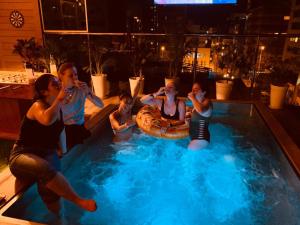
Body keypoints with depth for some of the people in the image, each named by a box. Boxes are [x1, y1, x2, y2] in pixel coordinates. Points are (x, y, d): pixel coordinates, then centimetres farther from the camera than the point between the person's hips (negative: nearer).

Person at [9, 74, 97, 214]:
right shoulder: (38, 106, -13)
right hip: (23, 155, -6)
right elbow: (47, 120, -38)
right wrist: (60, 100, -25)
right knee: (45, 169, -39)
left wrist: (64, 152, 19)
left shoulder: (58, 108, 8)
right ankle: (79, 201, -31)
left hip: (47, 154, 6)